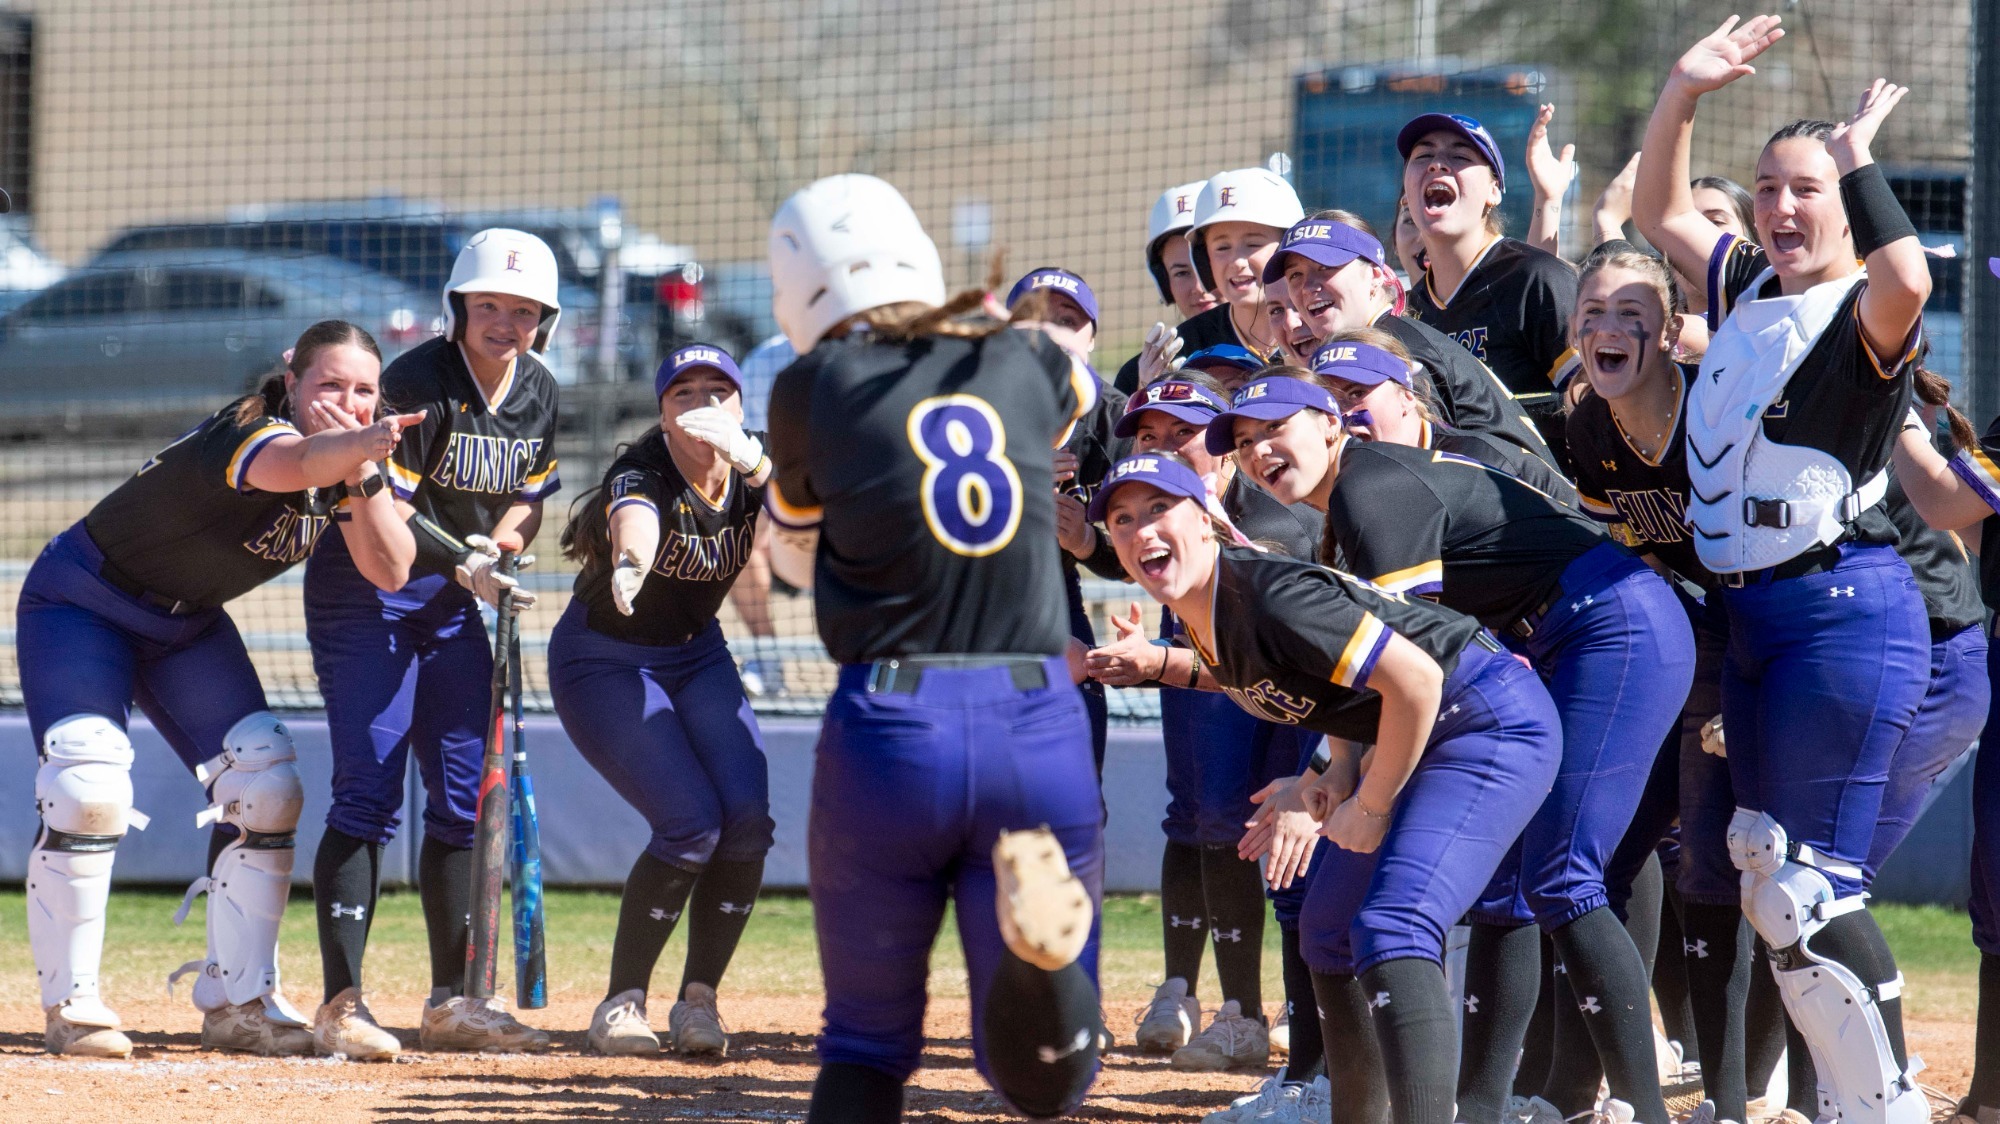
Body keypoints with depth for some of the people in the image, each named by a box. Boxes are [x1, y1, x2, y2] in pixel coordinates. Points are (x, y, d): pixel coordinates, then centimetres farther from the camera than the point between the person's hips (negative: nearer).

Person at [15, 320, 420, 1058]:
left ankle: (237, 1001, 6)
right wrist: (359, 446, -80)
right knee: (87, 790, -22)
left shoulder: (347, 456, -9)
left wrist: (361, 475, -31)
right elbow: (292, 465, -58)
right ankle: (70, 1005, -9)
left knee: (266, 787, -3)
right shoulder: (249, 431, -34)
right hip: (80, 602, -8)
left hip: (187, 623, 8)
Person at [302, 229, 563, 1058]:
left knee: (462, 795, 8)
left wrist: (499, 544, -6)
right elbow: (386, 512, -22)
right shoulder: (419, 382, -20)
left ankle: (451, 1003, 18)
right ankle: (342, 1004, -15)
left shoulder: (538, 392, 3)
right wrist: (464, 561, -30)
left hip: (453, 600, 8)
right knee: (370, 790, -14)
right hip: (365, 590, -8)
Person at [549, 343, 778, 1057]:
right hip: (605, 663, -6)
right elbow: (635, 516, -53)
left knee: (748, 816, -13)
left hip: (697, 657, 6)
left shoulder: (754, 464, -11)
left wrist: (747, 459, -55)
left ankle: (698, 1000, 1)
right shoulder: (644, 475, -27)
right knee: (691, 822, -20)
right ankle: (621, 1007, -6)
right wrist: (629, 565, -77)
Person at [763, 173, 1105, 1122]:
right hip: (1037, 729, 2)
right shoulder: (1026, 364, 8)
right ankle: (1042, 942, -27)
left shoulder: (816, 387, -1)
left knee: (866, 1045, 15)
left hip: (888, 730, -1)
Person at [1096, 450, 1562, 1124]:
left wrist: (1371, 806, -16)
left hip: (1494, 720, -11)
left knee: (1391, 930, -26)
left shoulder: (1268, 595, -25)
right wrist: (1343, 766, 5)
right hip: (1428, 740, 11)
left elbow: (1414, 678, -27)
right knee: (1329, 923, 19)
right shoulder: (1202, 620, 4)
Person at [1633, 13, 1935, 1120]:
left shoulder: (1865, 319, -11)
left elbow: (1907, 278, -35)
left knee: (1806, 889, -14)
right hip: (1748, 613, 9)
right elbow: (1659, 213, 25)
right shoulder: (1746, 289, 12)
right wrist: (1684, 93, 11)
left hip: (1847, 612, -9)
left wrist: (1857, 159, -23)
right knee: (1759, 865, 13)